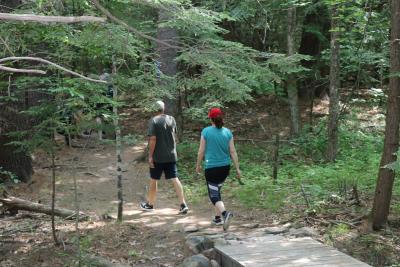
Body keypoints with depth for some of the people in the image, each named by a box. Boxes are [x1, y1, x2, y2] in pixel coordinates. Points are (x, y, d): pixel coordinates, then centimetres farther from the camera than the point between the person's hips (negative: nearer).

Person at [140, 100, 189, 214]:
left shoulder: (153, 121, -11)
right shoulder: (171, 119, 5)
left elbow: (152, 139, -16)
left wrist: (150, 156, -12)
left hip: (158, 157, -4)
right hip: (171, 155, 4)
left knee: (153, 180, 11)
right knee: (175, 179, 2)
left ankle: (150, 204, 24)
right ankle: (183, 204, -6)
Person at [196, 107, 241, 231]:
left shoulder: (206, 131, -8)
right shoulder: (227, 132, 0)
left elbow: (201, 151, -4)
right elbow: (233, 152, 0)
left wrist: (198, 165, 10)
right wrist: (237, 169, 5)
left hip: (211, 167, -5)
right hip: (225, 167, 5)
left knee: (214, 195, -3)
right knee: (216, 191, 23)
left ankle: (225, 213, -28)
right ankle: (218, 217, 26)